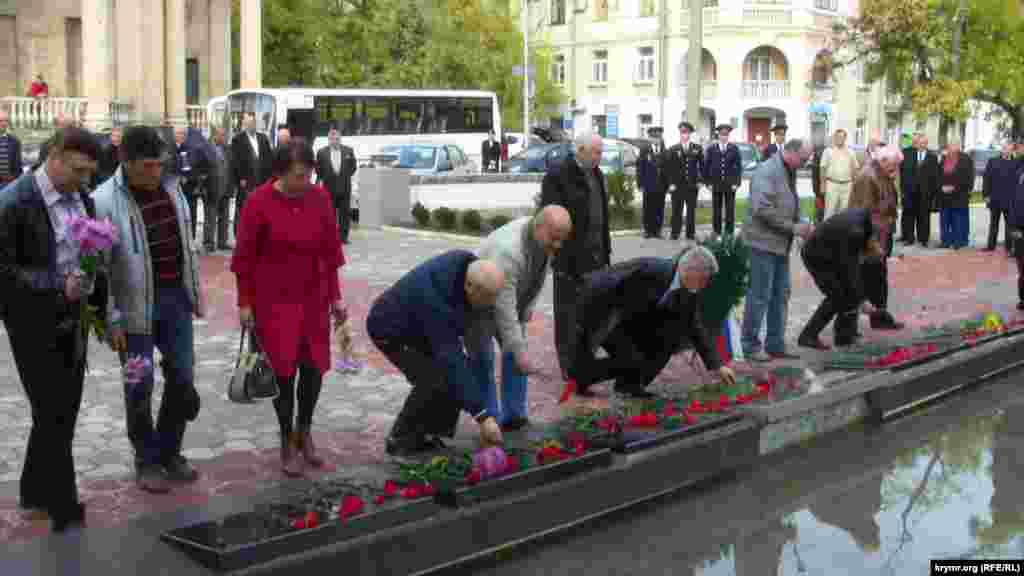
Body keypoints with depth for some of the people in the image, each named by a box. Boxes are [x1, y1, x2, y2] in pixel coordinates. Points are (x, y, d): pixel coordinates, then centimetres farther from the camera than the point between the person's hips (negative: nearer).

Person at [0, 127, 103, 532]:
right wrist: (58, 286, -23)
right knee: (52, 415, -3)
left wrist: (100, 308, 6)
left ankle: (36, 495, 30)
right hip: (33, 326, -7)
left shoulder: (82, 200, 7)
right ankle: (65, 512, 7)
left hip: (71, 321, 7)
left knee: (65, 413, 13)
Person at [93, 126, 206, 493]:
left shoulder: (170, 188, 3)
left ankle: (169, 452, 29)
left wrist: (196, 291, 15)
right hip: (136, 306, -5)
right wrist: (111, 319, -14)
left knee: (183, 379, 10)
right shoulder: (104, 201, -16)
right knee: (140, 388, 6)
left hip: (175, 298, 5)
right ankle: (147, 460, 23)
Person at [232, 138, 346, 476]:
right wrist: (245, 303, -7)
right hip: (273, 300, -3)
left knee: (314, 365, 7)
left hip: (312, 298, 4)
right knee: (283, 369, 1)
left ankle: (304, 430, 31)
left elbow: (330, 250, 5)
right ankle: (287, 442, 18)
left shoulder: (320, 198, -3)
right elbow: (245, 257, -7)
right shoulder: (259, 202, -14)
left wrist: (335, 296, 6)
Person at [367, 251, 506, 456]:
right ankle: (401, 440, -3)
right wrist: (482, 415, -43)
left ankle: (425, 434, 9)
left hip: (417, 325, 8)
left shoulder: (470, 265, -18)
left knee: (456, 373, -5)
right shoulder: (436, 301, -40)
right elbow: (450, 360, -42)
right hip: (391, 330, -8)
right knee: (433, 381, -22)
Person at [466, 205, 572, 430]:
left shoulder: (544, 238, -14)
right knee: (483, 360, -8)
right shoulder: (508, 250, -39)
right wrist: (519, 352, -38)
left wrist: (528, 306, 3)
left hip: (510, 300, 8)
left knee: (515, 356, 4)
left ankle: (514, 416, 9)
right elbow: (503, 307, -39)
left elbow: (539, 275, 5)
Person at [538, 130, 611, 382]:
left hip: (595, 254, 8)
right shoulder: (558, 175, -13)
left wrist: (606, 250, 16)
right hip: (570, 256, -8)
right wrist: (559, 257, -20)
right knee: (568, 311, 1)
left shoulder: (596, 174, 13)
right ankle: (570, 365, 8)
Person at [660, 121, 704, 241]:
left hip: (692, 185, 1)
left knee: (691, 210, 5)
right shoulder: (672, 150, 3)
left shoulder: (697, 149, 7)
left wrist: (700, 180, 2)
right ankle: (675, 233, 7)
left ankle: (690, 233, 13)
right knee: (676, 210, 1)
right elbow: (667, 167, 1)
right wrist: (671, 183, -5)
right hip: (677, 185, -1)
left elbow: (702, 165, 10)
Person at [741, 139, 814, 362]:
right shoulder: (767, 172, -15)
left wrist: (803, 224, 3)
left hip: (781, 244, 9)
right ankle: (750, 345, 6)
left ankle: (775, 344, 20)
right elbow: (762, 209, -23)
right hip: (764, 242, -9)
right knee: (760, 297, -3)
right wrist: (792, 228, -18)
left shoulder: (789, 173, 15)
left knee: (781, 296, 12)